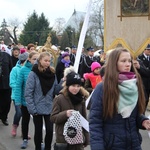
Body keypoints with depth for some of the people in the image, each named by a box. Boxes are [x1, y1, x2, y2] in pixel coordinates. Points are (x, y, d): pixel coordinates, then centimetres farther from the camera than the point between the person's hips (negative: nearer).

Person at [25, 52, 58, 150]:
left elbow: (56, 90, 8)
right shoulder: (34, 74, -9)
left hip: (50, 108, 3)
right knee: (38, 131, 9)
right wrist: (32, 109, -15)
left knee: (50, 130, -2)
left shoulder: (52, 74, 3)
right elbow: (28, 93, -11)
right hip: (38, 108, -3)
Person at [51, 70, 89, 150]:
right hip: (63, 138, -4)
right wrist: (65, 114, -25)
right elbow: (53, 118, -7)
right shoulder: (59, 99, -8)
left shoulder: (81, 99, 5)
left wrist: (86, 138, 10)